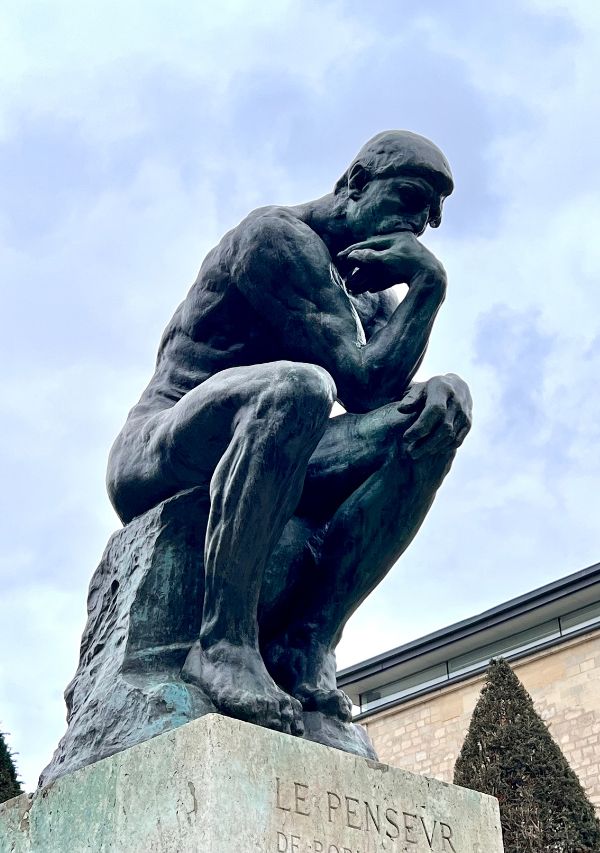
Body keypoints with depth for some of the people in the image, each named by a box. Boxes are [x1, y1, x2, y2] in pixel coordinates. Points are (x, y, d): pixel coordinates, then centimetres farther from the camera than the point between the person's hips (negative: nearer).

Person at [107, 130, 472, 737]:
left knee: (435, 418, -11)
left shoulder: (369, 299, 20)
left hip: (268, 478, 8)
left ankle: (307, 641, -23)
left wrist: (446, 392, -19)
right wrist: (429, 283, -11)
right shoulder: (278, 235, -7)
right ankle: (224, 641, -34)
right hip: (159, 462, -7)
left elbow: (389, 394, 2)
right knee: (297, 385, -38)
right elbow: (363, 385, -17)